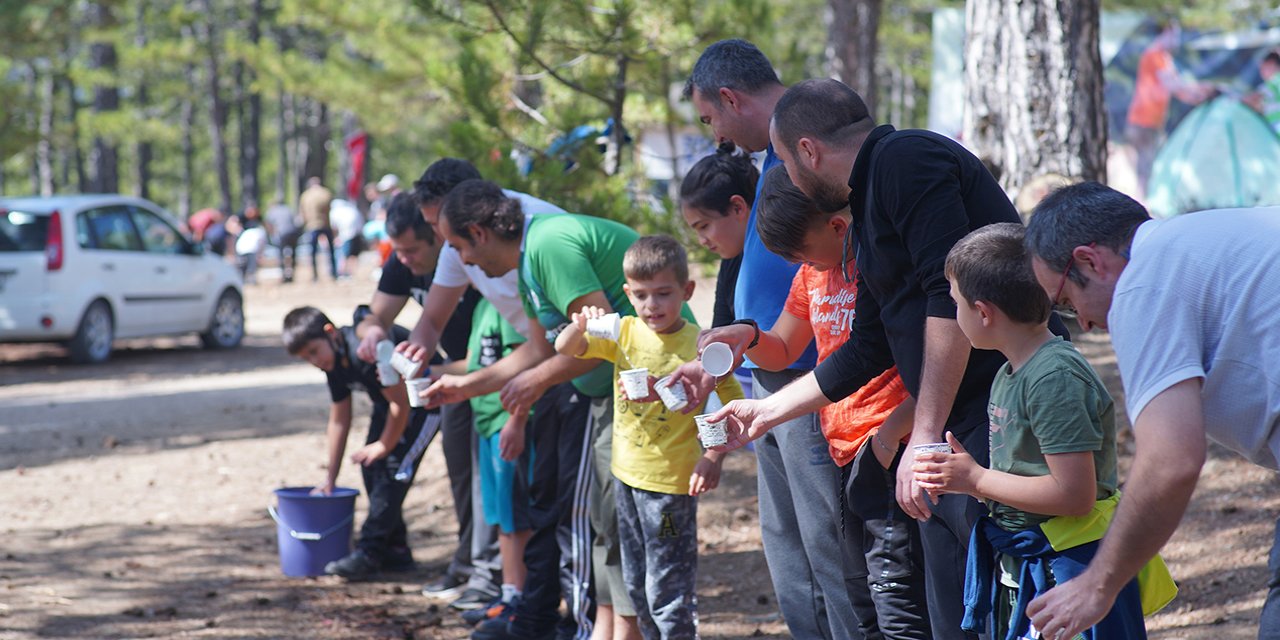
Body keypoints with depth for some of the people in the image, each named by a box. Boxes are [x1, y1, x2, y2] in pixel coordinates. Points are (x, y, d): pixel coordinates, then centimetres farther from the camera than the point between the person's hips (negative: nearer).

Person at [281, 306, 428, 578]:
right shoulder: (334, 363, -3)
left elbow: (400, 402, -25)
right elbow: (339, 421, 7)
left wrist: (384, 445, -11)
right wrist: (330, 478, 10)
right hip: (390, 400, 10)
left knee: (392, 468, -16)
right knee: (372, 467, 3)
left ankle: (368, 553, -15)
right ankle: (393, 551, 9)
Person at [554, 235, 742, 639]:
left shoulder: (699, 346, -15)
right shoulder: (625, 333, 0)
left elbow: (735, 406, -12)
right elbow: (566, 350, -4)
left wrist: (714, 458, -20)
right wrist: (580, 326, -25)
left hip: (671, 481, -6)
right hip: (626, 474, 6)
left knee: (667, 591, -3)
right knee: (637, 586, 19)